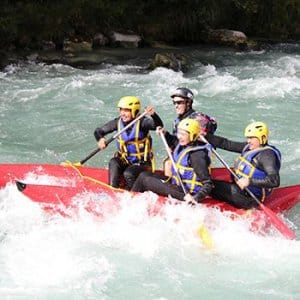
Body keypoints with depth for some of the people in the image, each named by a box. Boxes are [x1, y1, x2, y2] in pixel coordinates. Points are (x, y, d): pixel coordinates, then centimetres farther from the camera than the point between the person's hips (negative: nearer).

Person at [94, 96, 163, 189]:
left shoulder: (141, 122, -18)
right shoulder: (118, 122, -6)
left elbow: (159, 125, -36)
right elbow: (98, 131, -2)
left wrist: (153, 115, -58)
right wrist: (100, 139, -26)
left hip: (142, 163, -4)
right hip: (124, 160, 4)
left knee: (128, 174, -29)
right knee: (113, 163, -26)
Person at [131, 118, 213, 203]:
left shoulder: (197, 155, -26)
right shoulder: (182, 145, -1)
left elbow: (208, 184, -26)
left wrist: (195, 198, -40)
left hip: (186, 193, -9)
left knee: (144, 180, -8)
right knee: (144, 175, 12)